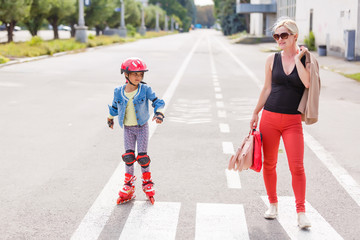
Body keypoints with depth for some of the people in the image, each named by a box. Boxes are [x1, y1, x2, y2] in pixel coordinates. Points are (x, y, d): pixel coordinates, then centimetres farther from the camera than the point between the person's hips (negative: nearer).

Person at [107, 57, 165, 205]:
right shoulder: (119, 92, -7)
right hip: (128, 129, 2)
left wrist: (159, 113, -29)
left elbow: (157, 102, -10)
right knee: (128, 157, 2)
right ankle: (129, 184, 17)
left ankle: (147, 182, 19)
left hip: (142, 127, -2)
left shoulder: (145, 90, -13)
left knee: (142, 157, 0)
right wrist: (110, 119, 25)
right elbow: (114, 107, 10)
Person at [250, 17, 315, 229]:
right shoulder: (272, 60, 6)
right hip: (270, 117, 2)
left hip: (293, 121, -2)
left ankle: (301, 212, 2)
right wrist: (256, 113, 13)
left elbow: (307, 83, -18)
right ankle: (273, 204, 25)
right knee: (269, 164, 8)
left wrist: (298, 58, -12)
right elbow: (267, 88, 12)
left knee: (297, 166, -8)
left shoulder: (305, 58, 0)